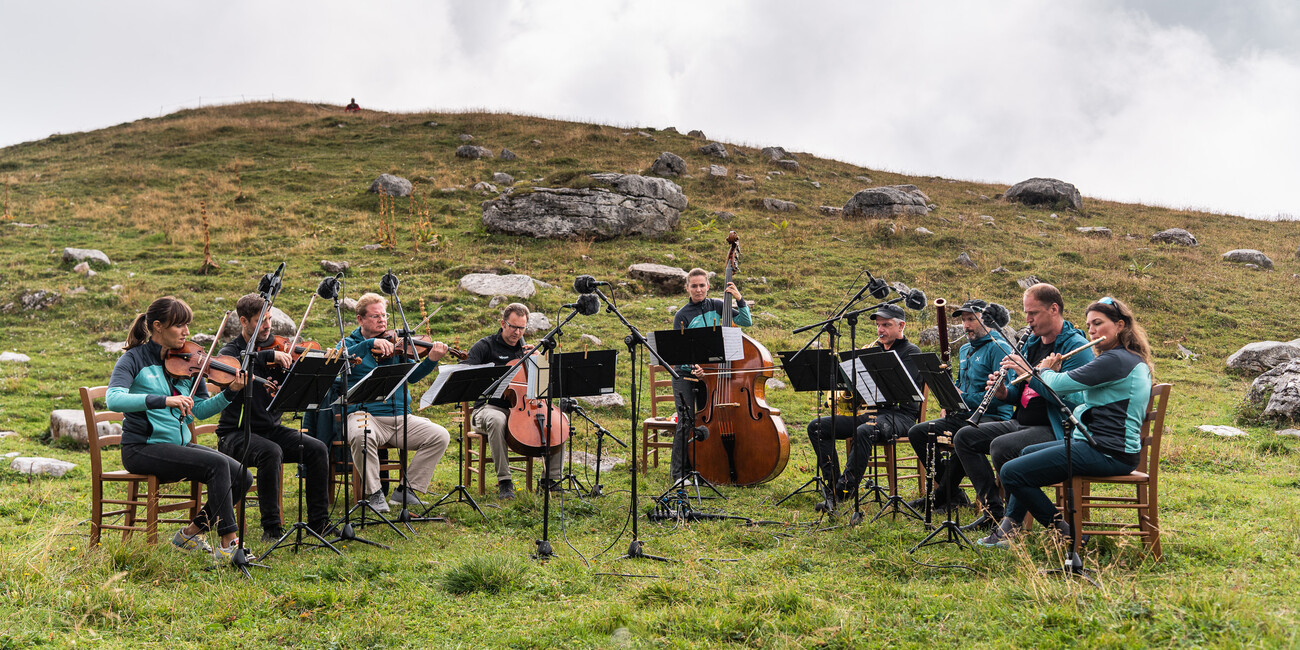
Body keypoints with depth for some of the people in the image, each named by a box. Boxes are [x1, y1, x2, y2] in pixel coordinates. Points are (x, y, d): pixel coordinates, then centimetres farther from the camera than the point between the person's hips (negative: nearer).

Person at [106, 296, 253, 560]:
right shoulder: (135, 360, -7)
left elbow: (200, 410, 9)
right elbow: (114, 399, -25)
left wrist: (230, 392, -9)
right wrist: (165, 400, -35)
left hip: (179, 445, 6)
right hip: (143, 449, -6)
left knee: (242, 476, -11)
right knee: (217, 464, -26)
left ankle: (191, 532, 6)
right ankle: (228, 543, -18)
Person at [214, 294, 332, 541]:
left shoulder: (275, 347, 10)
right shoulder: (231, 350, -2)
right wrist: (268, 355, -34)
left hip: (272, 429, 5)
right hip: (237, 433, -5)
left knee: (317, 448, -18)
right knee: (271, 452, -35)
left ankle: (319, 522, -11)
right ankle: (271, 528, -26)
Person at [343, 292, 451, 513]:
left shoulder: (395, 344, 15)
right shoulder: (349, 344, 8)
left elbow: (412, 376, 4)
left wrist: (431, 360, -13)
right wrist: (370, 343, -26)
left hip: (401, 417, 4)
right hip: (365, 414, -4)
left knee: (440, 436, -15)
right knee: (361, 436, -38)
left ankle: (406, 490, -6)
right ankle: (374, 494, -18)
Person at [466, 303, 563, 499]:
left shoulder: (525, 349, 17)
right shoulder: (485, 346, 1)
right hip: (490, 407, -5)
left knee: (559, 419, -16)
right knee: (496, 420, -41)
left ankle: (550, 479, -9)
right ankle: (504, 482, -32)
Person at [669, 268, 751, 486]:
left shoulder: (717, 306, 5)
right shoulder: (682, 316, -5)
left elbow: (746, 322, 1)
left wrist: (739, 299, -13)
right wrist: (693, 366, -29)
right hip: (685, 375, -4)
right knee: (687, 423, -8)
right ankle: (679, 473, 1)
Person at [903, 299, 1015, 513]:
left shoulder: (997, 347, -8)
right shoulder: (964, 349, 19)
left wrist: (966, 399, -20)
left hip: (992, 417, -9)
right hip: (964, 416, 9)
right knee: (916, 432, -4)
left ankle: (941, 496, -20)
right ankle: (953, 493, -5)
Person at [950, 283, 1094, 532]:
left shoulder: (1076, 347, -12)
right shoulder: (1031, 343, 15)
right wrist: (1004, 393, -3)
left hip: (1054, 429, -9)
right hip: (1021, 422, 9)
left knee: (1001, 446, -32)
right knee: (964, 437, 0)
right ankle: (993, 511, -1)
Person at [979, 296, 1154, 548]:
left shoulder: (1115, 360, -18)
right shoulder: (1134, 360, 15)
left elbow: (1059, 385, -19)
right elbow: (1083, 395, 24)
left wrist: (1046, 370, 4)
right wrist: (1053, 372, 15)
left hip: (1105, 453, -11)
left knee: (1012, 472, -14)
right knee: (1028, 453, 27)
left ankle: (1068, 534, -2)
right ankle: (1008, 528, 26)